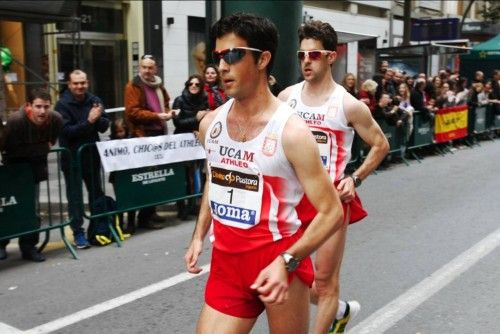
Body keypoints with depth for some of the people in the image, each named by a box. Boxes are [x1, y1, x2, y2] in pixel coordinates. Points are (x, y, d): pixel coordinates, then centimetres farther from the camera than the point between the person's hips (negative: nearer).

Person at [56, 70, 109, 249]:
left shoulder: (95, 101, 4)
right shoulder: (63, 104, -9)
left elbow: (105, 126, 1)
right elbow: (67, 130, -18)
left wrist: (98, 118, -20)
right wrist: (89, 122, -24)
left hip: (92, 154, 4)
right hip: (71, 157, -4)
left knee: (96, 192, 14)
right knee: (75, 196, 1)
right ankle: (78, 232, 6)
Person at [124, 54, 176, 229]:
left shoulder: (158, 85, 16)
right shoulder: (133, 86, -8)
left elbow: (165, 103, 31)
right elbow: (133, 111, -16)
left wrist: (168, 112, 8)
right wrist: (157, 116, -22)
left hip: (159, 133, 8)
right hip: (143, 135, -8)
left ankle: (151, 211, 21)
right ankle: (144, 217, -2)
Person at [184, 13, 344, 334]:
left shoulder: (291, 131, -16)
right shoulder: (210, 123, 2)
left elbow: (331, 212, -14)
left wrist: (286, 262, -25)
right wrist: (199, 235, 12)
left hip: (279, 261, -5)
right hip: (227, 261, 5)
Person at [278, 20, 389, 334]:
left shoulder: (348, 105, -9)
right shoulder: (287, 97, 1)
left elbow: (381, 145, 2)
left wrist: (355, 179, -8)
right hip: (295, 196, 4)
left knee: (325, 280, 5)